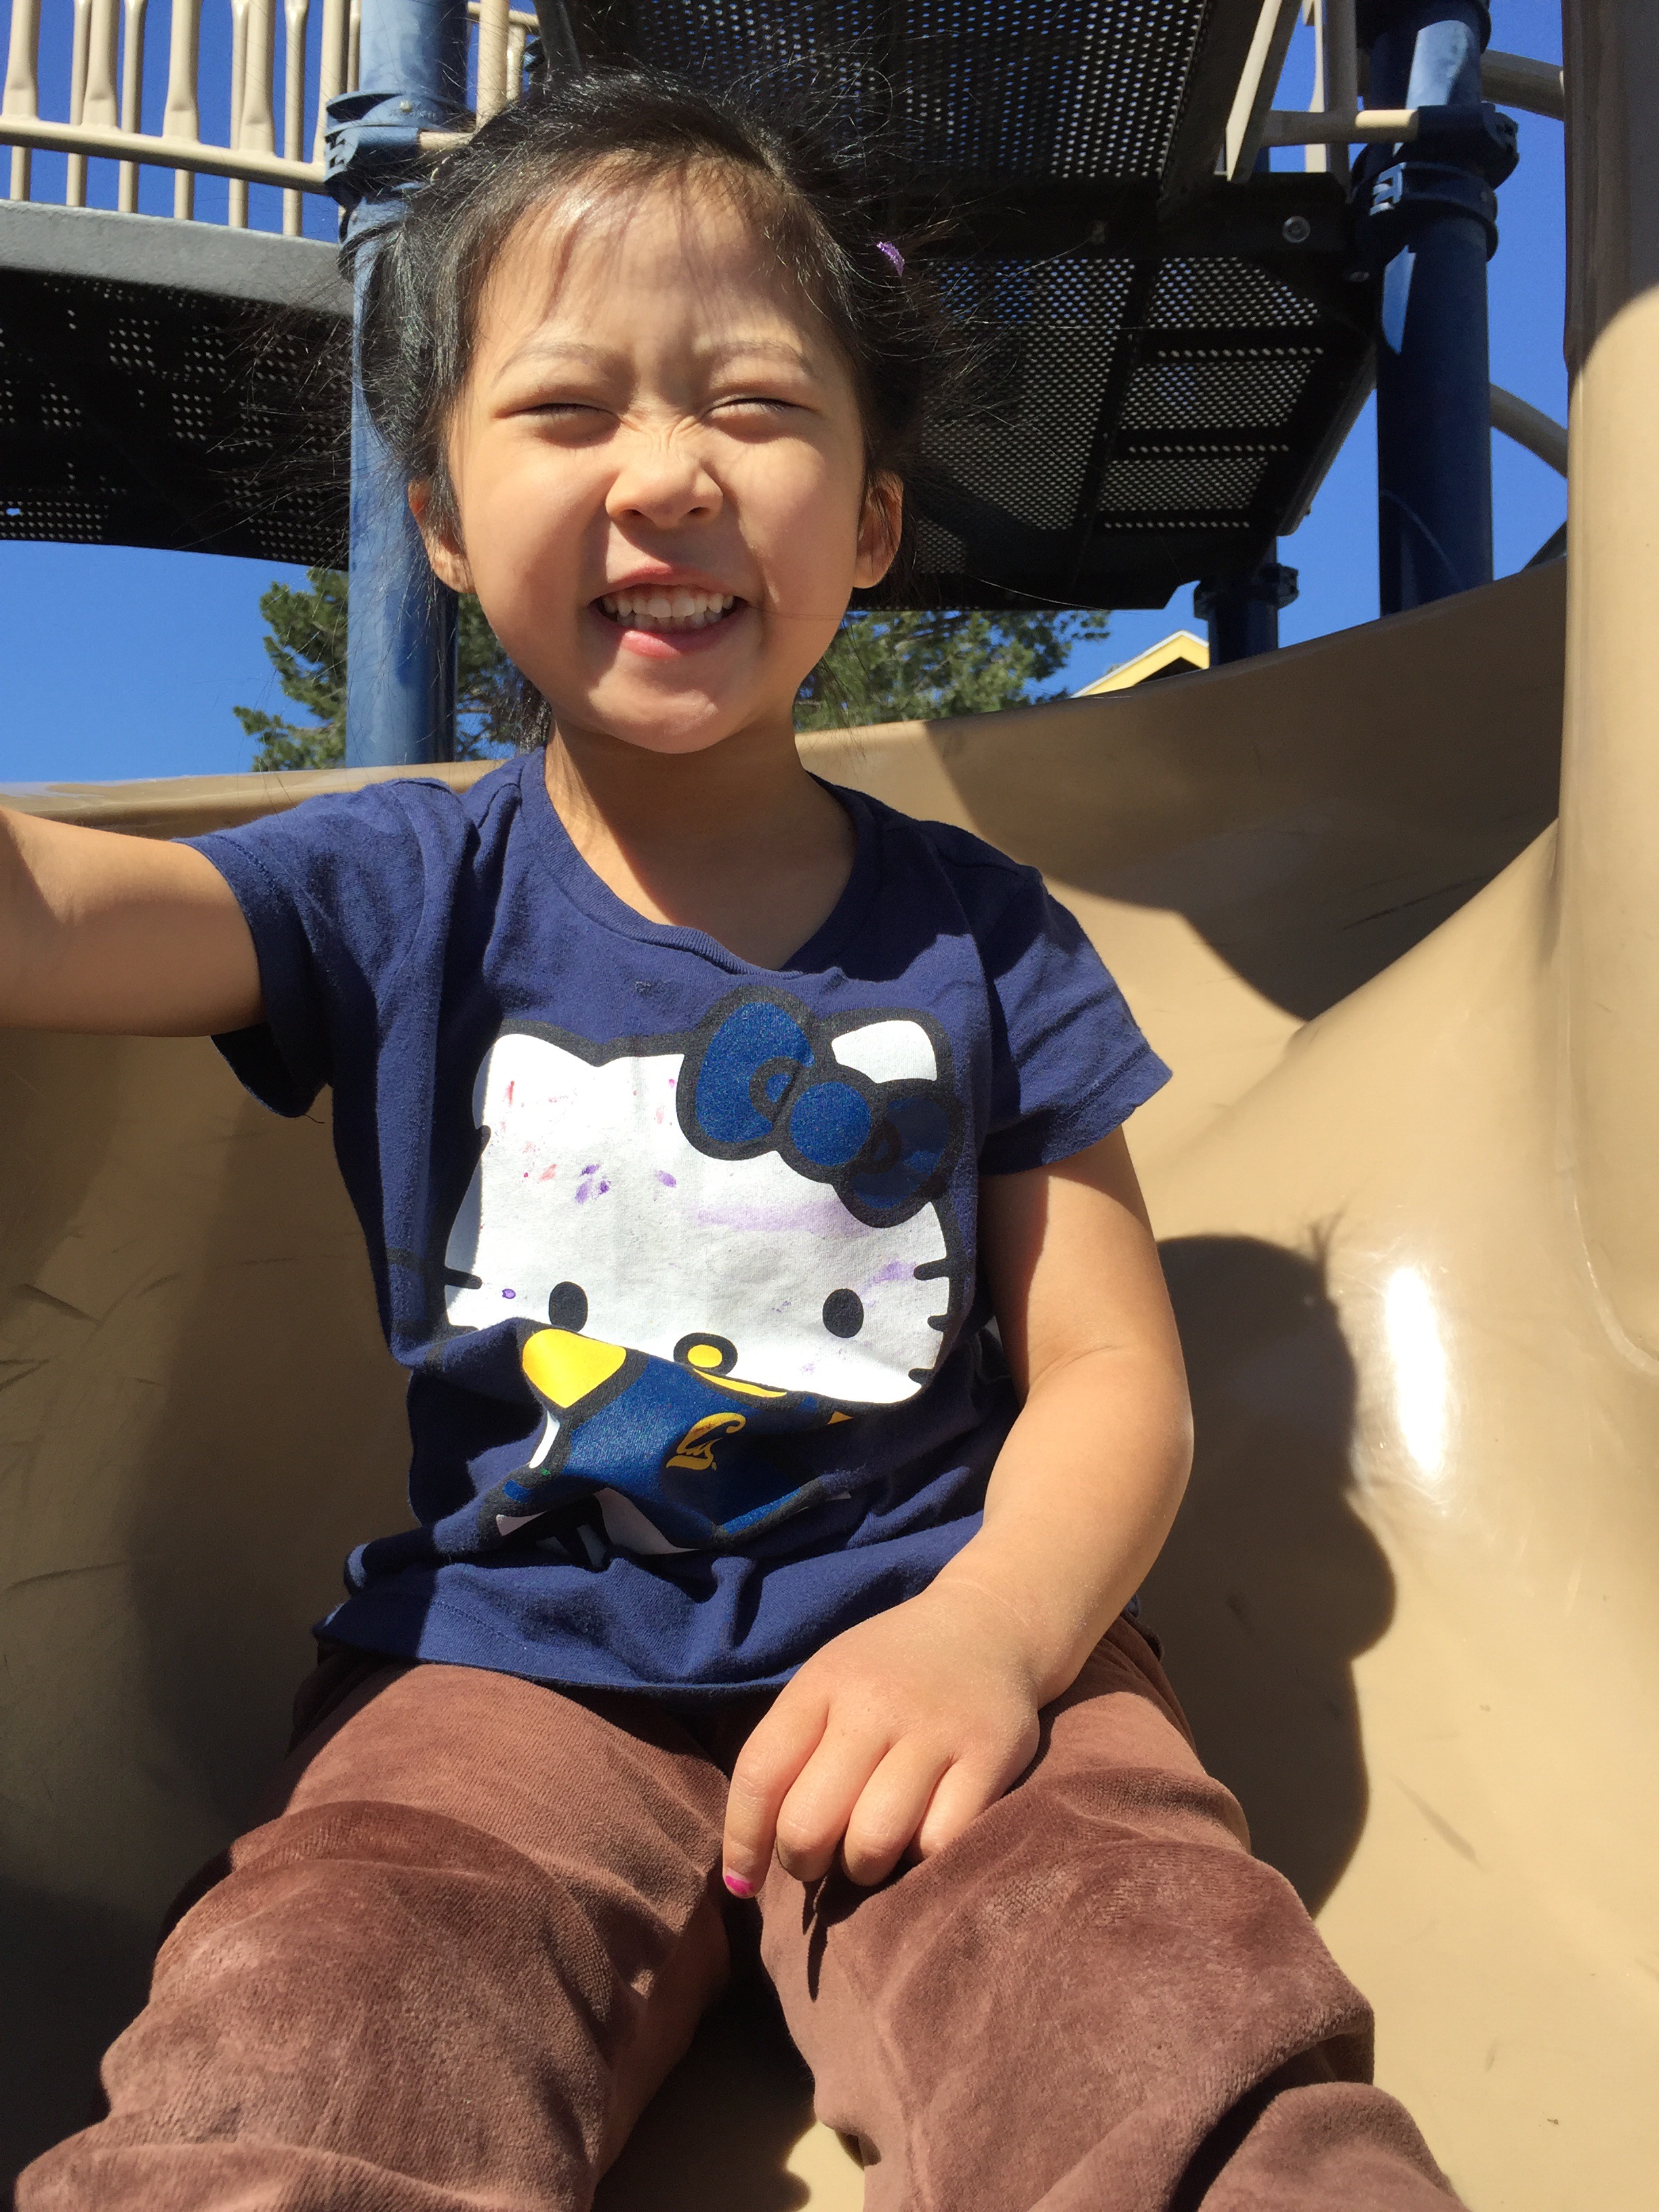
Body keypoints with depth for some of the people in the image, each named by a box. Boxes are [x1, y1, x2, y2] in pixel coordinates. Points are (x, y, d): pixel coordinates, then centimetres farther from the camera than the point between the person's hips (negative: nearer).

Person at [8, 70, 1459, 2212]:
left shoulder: (978, 936, 5)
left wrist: (991, 1627, -17)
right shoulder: (404, 895, 5)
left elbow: (1109, 1370, 2)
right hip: (503, 1668, 1)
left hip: (926, 1647, 1)